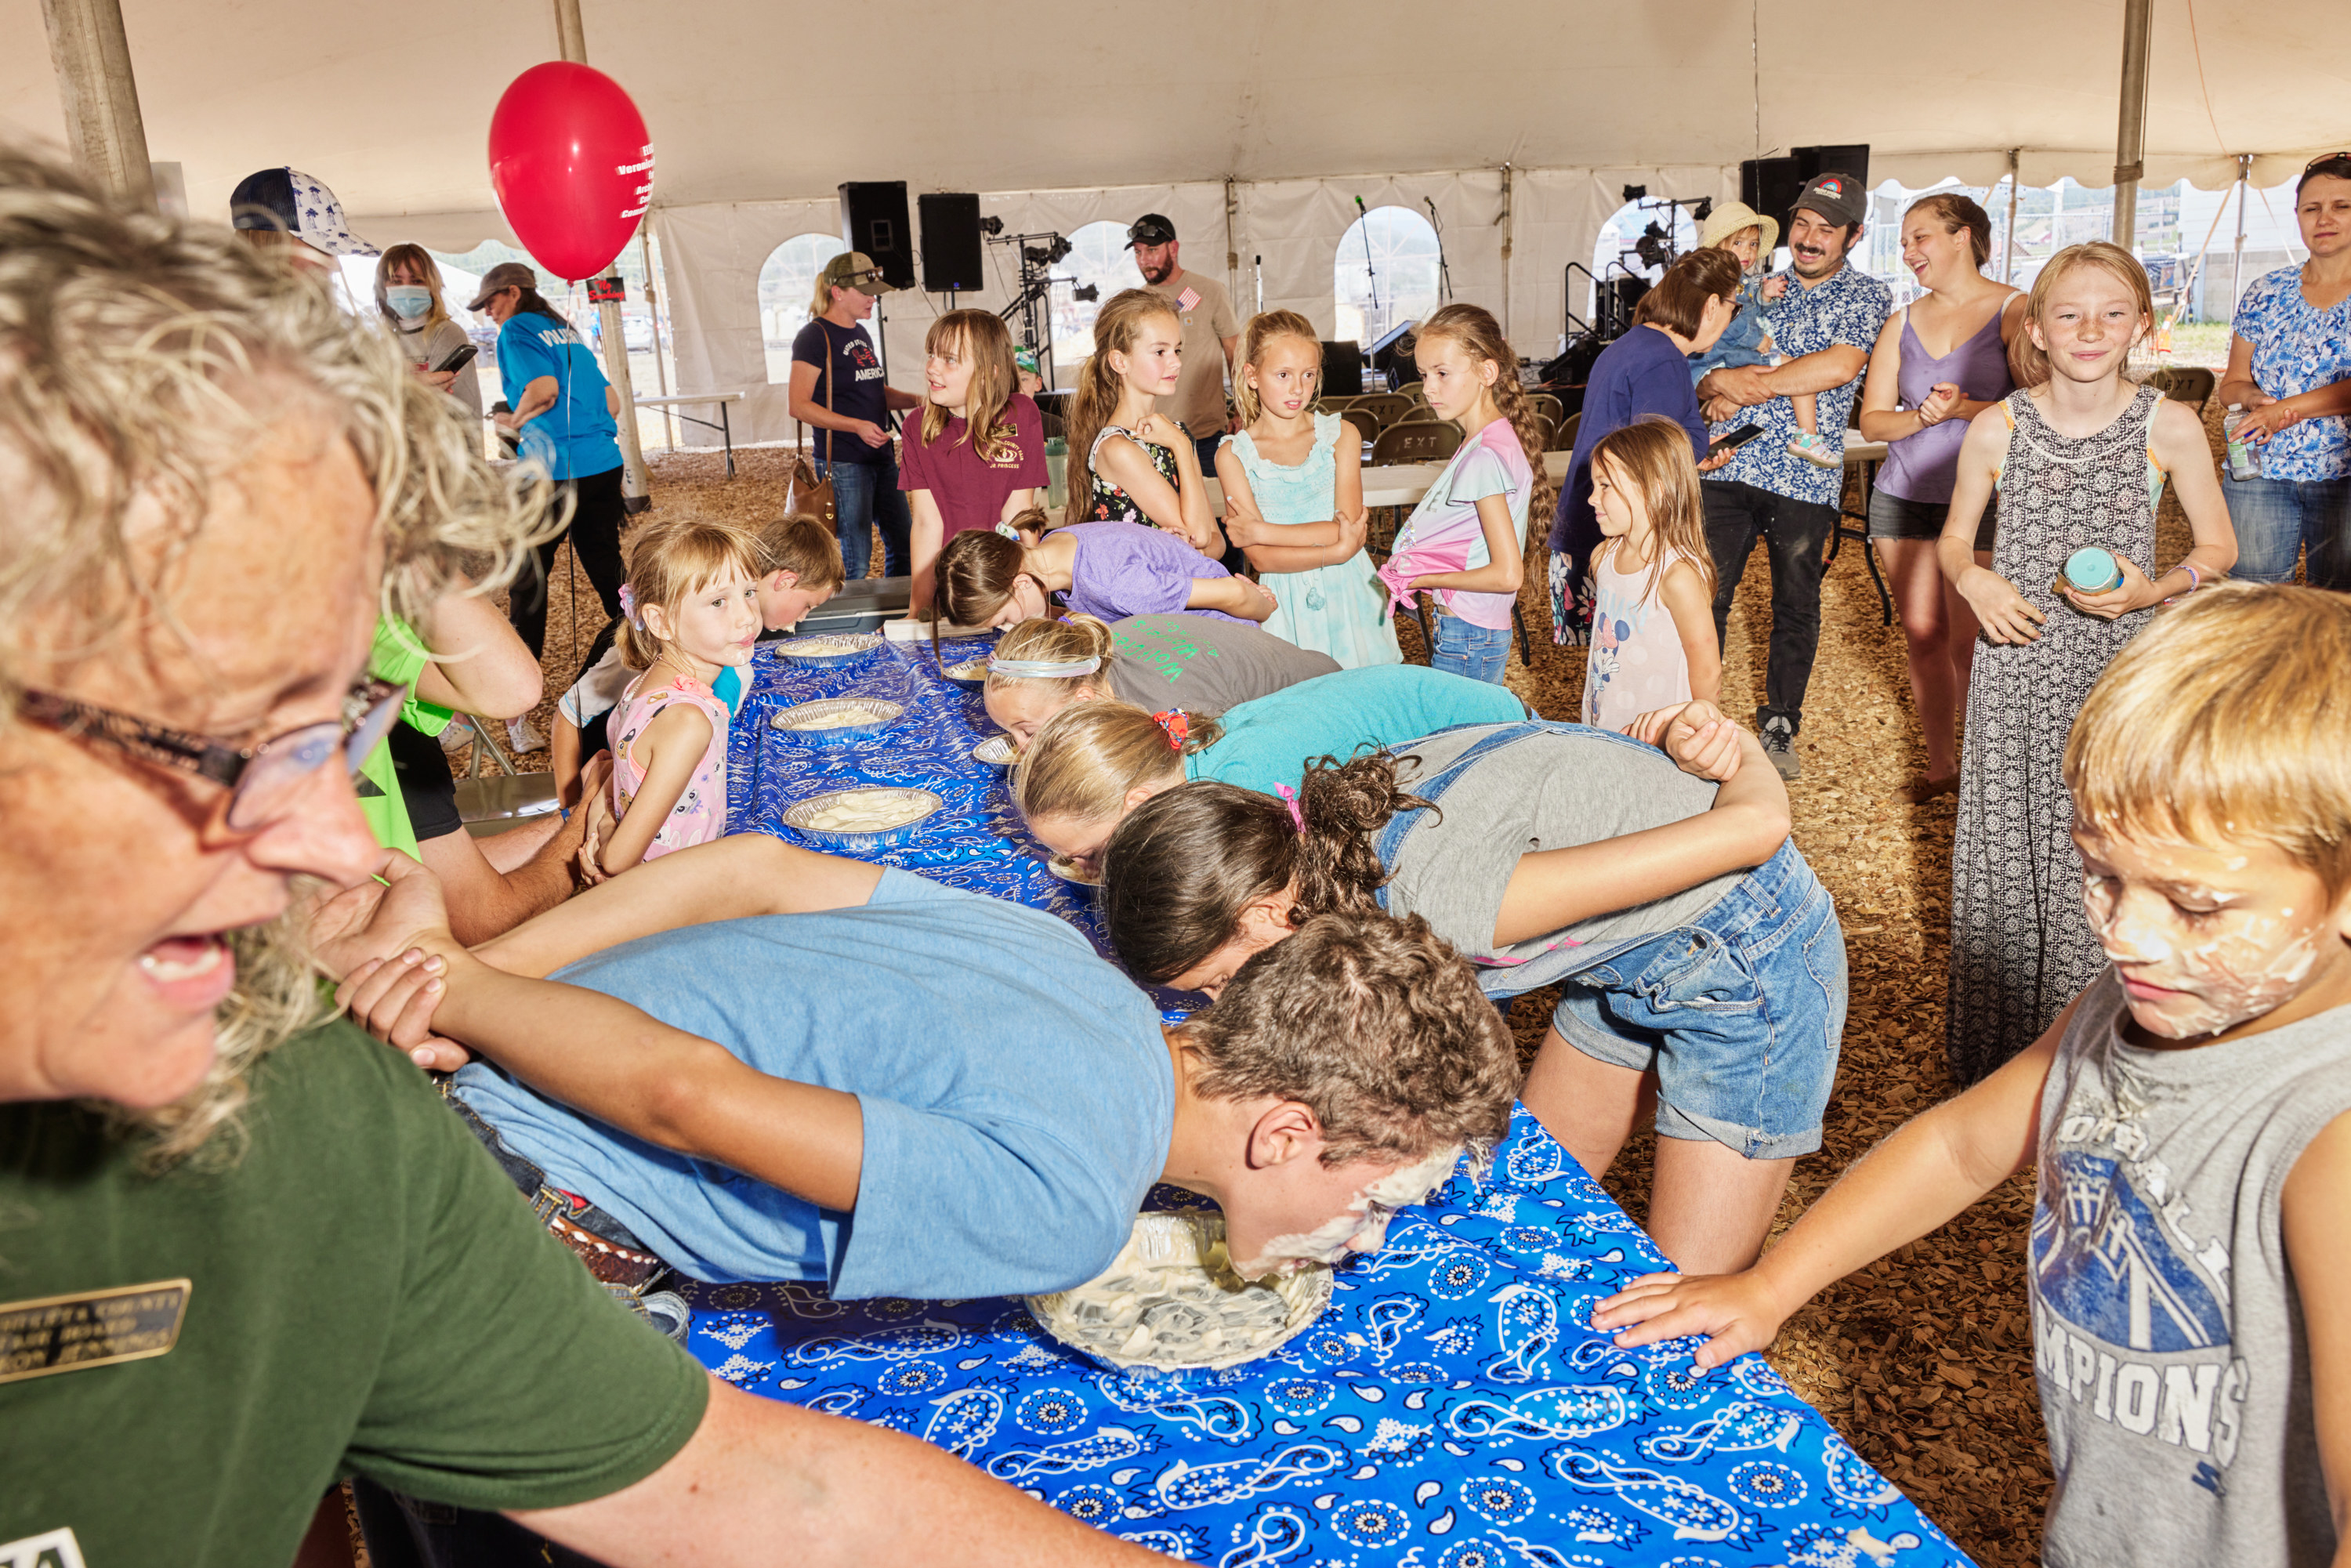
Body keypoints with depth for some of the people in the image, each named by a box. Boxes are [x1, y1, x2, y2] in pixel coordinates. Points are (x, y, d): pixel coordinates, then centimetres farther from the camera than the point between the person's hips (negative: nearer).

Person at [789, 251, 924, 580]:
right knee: (857, 560, -6)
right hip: (843, 463, -8)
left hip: (882, 456, 8)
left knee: (904, 544, 10)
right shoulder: (815, 337, -10)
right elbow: (799, 406, -16)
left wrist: (914, 400, 5)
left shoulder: (861, 334, 15)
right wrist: (856, 425, -25)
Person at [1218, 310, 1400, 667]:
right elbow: (1261, 558, -9)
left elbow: (1347, 526, -9)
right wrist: (1338, 550, -16)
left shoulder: (1341, 435, 3)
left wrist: (1259, 531, -11)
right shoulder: (1233, 456, -1)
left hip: (1349, 595, 1)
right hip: (1288, 606, -1)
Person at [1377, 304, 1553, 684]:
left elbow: (1507, 574, -24)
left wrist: (1427, 578, -14)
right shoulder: (1497, 439, 9)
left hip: (1466, 640, -9)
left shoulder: (1484, 457, -20)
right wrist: (1415, 569, 4)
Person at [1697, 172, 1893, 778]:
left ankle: (1779, 728, 23)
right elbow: (1698, 373, 13)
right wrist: (1719, 383, -11)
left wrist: (1747, 384, -13)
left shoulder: (1867, 295, 3)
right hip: (1729, 465, 2)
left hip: (1805, 475, -2)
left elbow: (1840, 366, -16)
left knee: (1797, 607, 9)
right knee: (1705, 596, 0)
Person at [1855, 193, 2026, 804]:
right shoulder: (1902, 323, 13)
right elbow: (1871, 420, 8)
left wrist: (1963, 409, -21)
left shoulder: (2014, 310, -1)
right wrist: (1919, 417, -10)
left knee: (1969, 645, -6)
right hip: (1903, 498, 5)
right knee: (1922, 637, 7)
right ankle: (1939, 767, 19)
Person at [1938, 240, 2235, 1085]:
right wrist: (1971, 579, -11)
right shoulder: (1997, 428, -2)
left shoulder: (2170, 427, -4)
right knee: (2008, 846, 6)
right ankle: (1994, 1044, 21)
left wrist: (2153, 590, -13)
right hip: (2017, 662, 1)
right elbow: (1954, 538, 11)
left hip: (2123, 667, -1)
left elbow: (2218, 547, 6)